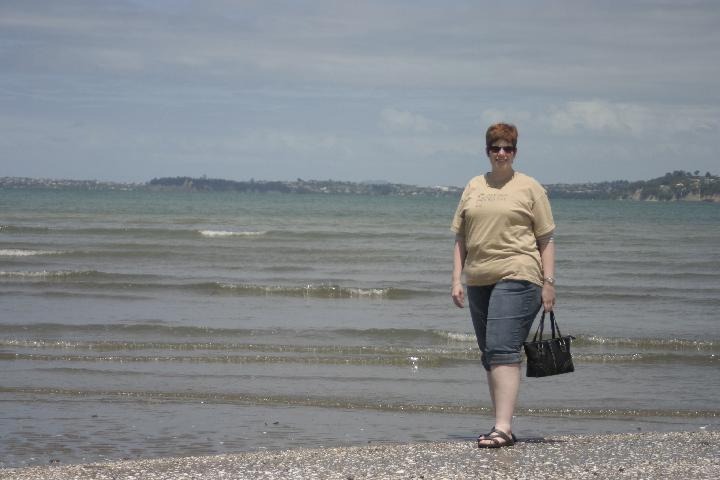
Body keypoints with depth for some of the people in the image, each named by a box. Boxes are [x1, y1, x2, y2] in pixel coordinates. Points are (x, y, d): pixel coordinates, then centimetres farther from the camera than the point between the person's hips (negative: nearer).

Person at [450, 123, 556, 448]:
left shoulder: (529, 188, 3)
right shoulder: (473, 188, 15)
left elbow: (546, 240, 2)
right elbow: (461, 238, 16)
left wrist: (548, 282, -5)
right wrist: (456, 280, 7)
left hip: (516, 278, -6)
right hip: (478, 282, 6)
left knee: (502, 350, -17)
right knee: (490, 356, 10)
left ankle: (503, 427, -21)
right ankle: (503, 425, 18)